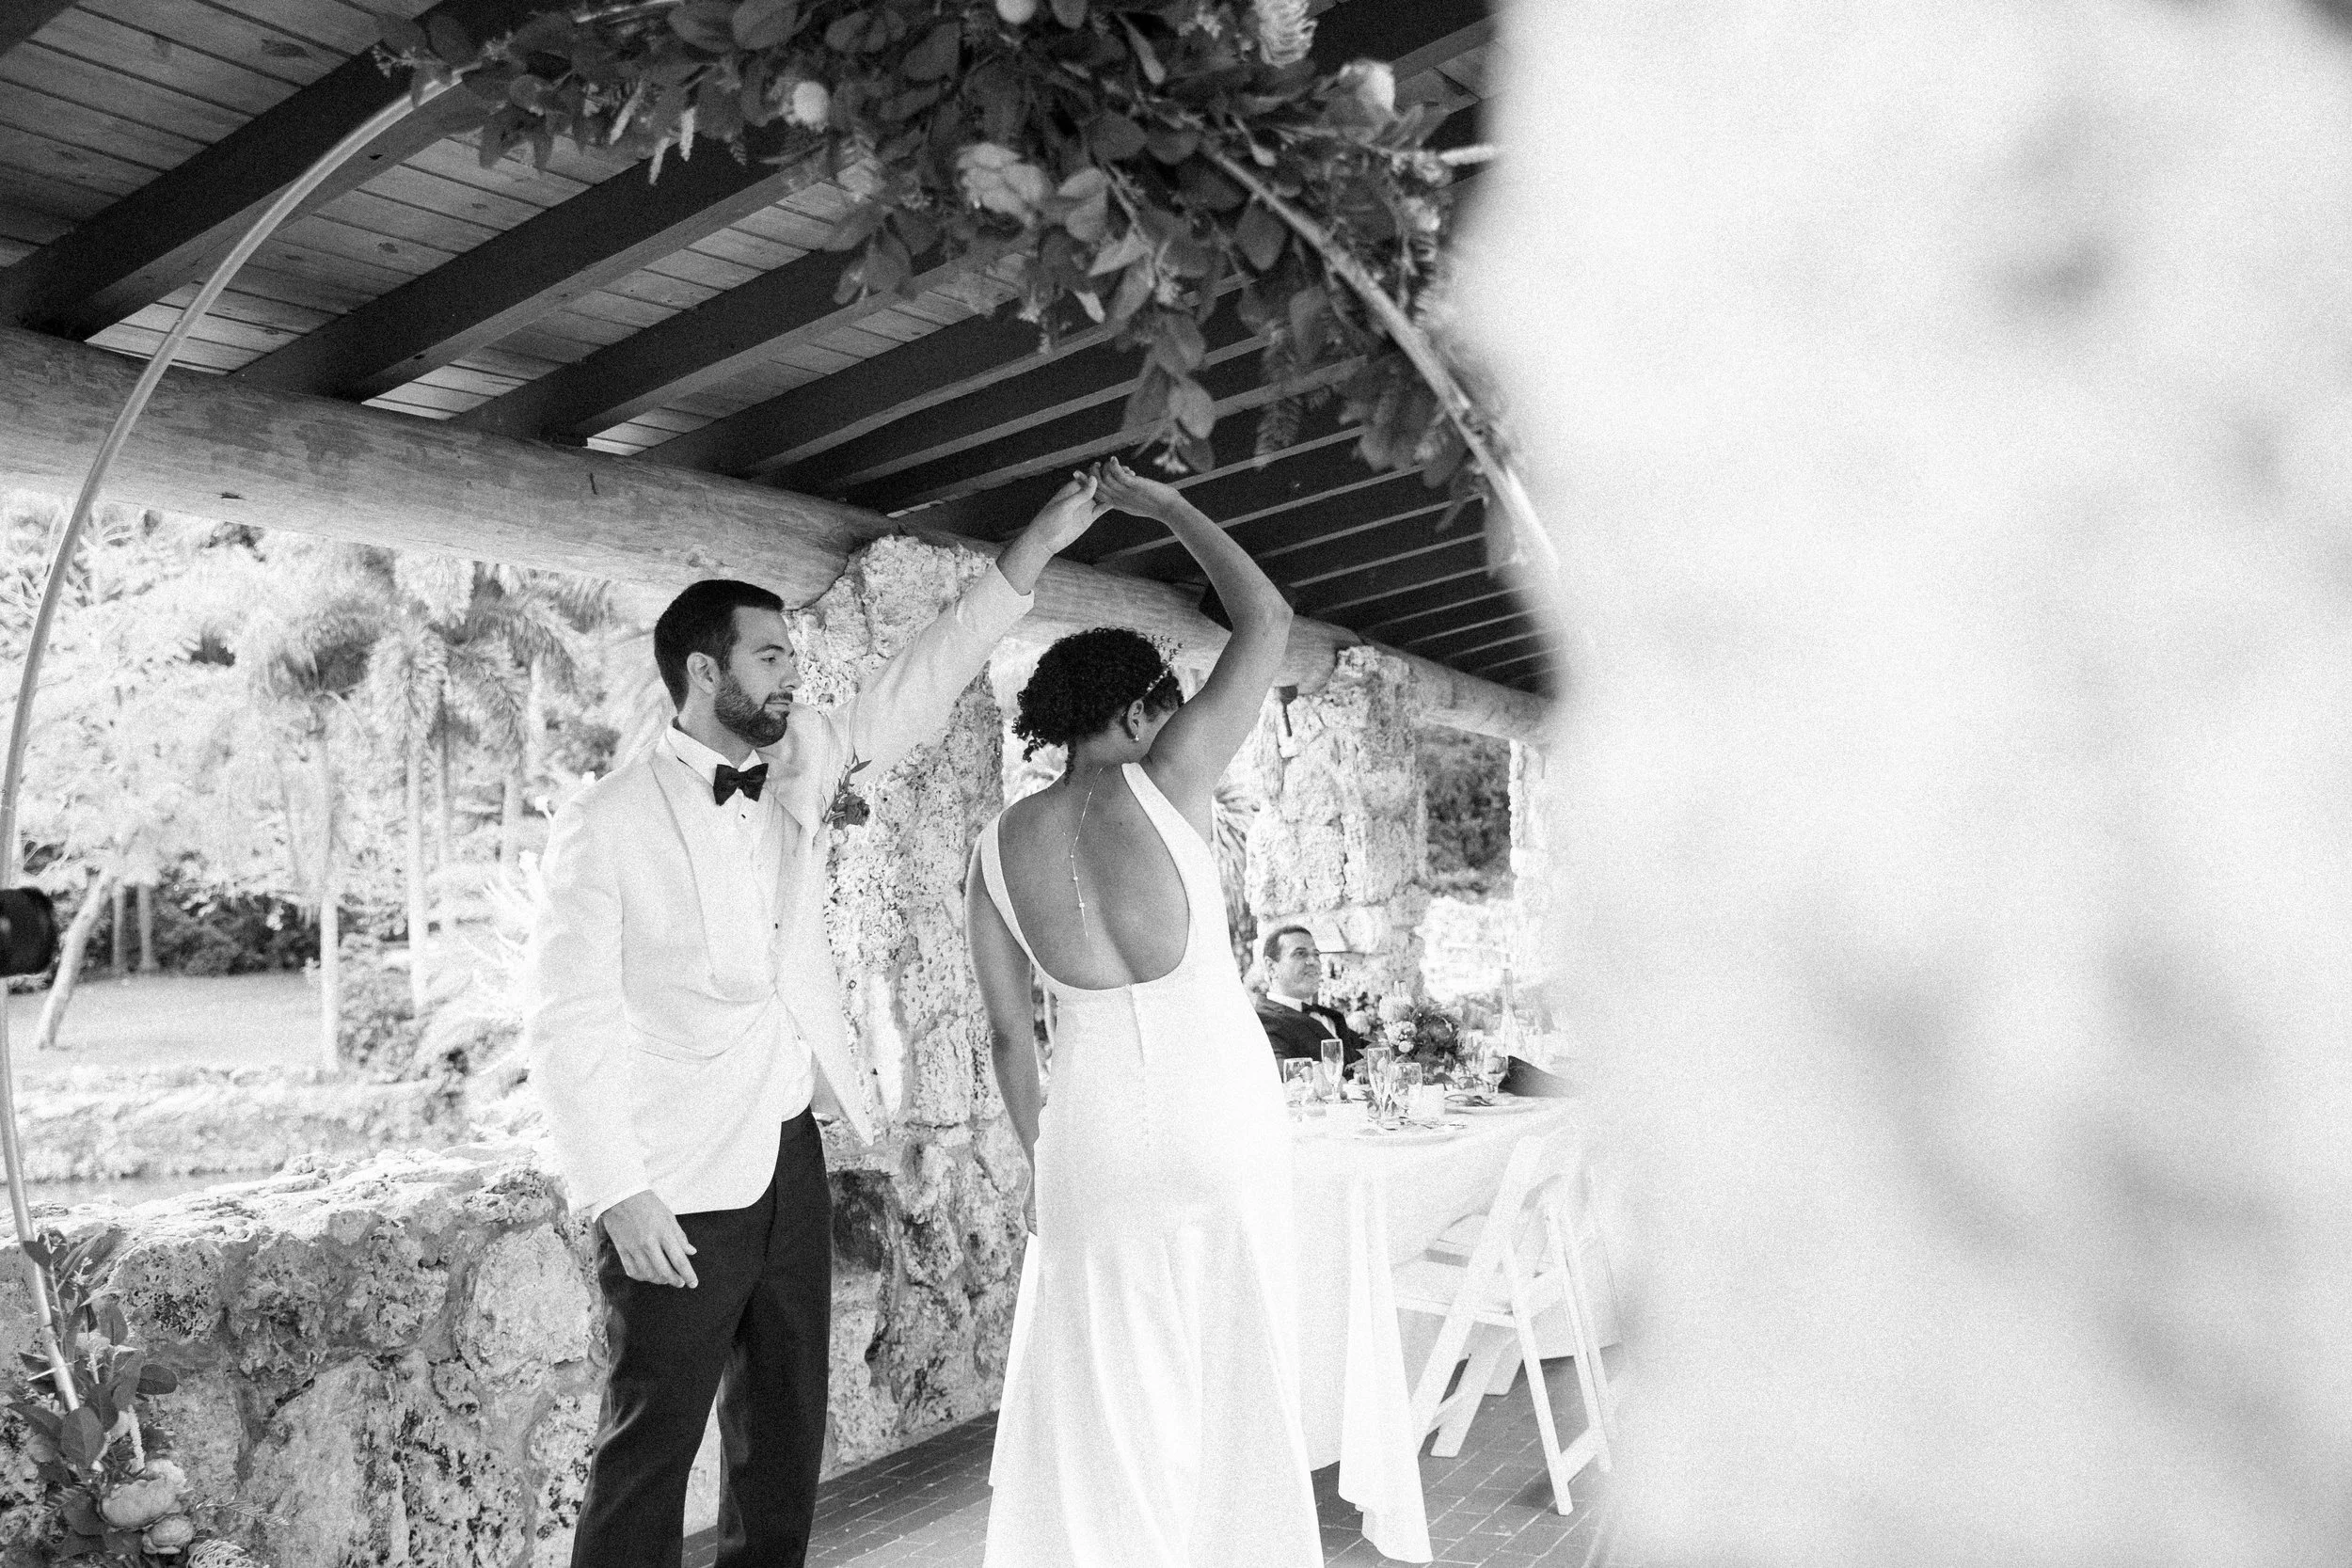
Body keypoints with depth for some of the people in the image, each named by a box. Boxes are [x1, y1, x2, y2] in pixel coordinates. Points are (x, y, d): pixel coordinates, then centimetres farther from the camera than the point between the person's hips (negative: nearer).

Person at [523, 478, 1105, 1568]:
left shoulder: (799, 767, 7)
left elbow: (919, 686, 7)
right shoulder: (606, 822, -10)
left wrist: (1036, 547, 2)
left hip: (791, 1157, 6)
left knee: (786, 1438, 15)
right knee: (648, 1449, 1)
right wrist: (616, 1195, -18)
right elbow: (565, 1017, -12)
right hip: (677, 1188, -6)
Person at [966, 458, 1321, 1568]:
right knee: (1231, 1381, 14)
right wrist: (1168, 507, 7)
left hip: (1094, 1126, 2)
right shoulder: (1162, 784, -11)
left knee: (1107, 1394, 12)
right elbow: (1267, 621, -4)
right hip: (1222, 1111, -2)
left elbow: (1008, 1031, 5)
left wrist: (1037, 1156, 17)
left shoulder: (998, 847, -1)